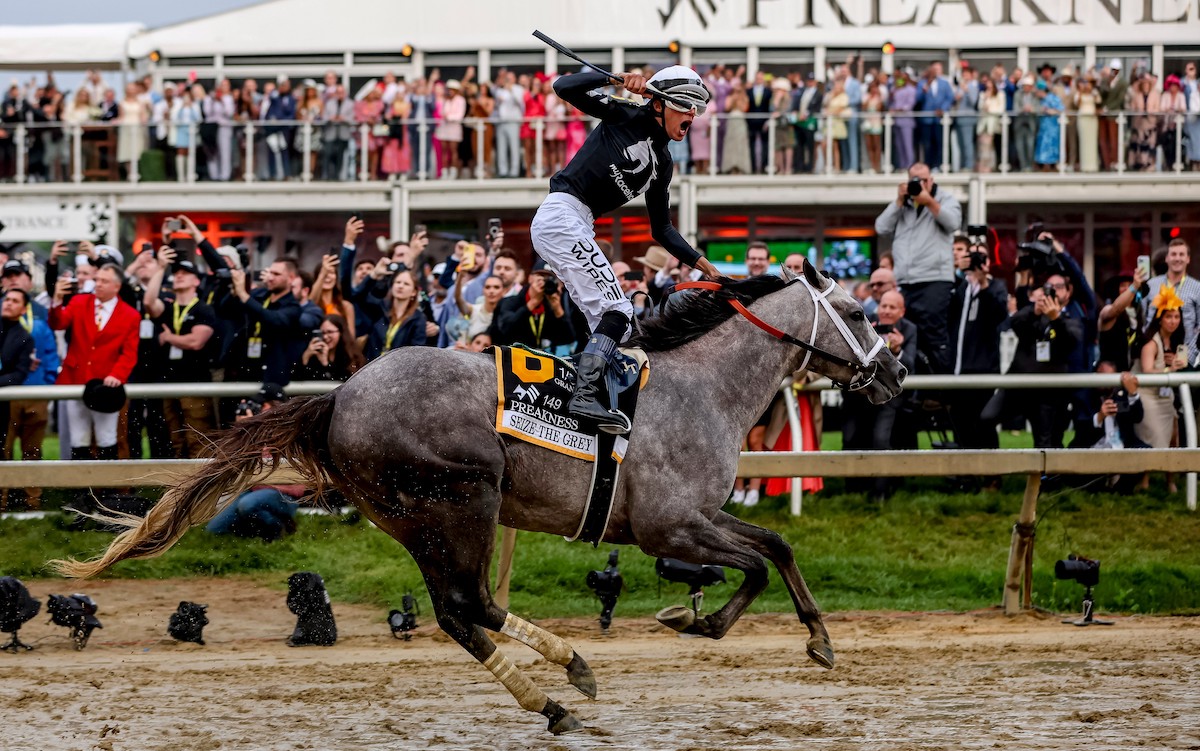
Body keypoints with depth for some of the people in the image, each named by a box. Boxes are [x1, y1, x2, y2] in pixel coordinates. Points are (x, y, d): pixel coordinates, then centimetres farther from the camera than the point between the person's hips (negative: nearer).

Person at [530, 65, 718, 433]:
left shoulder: (662, 165, 20)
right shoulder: (628, 117, -1)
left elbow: (662, 230, 24)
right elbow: (565, 88, -11)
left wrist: (701, 264, 15)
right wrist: (619, 80, -21)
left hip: (578, 229, 9)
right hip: (562, 213, -9)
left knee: (610, 320, 5)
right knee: (616, 310, -17)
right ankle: (585, 395, -28)